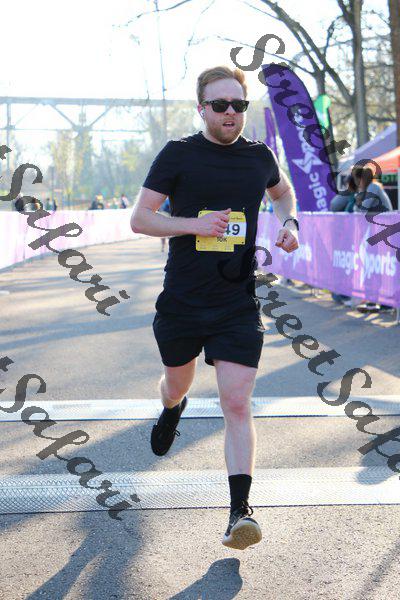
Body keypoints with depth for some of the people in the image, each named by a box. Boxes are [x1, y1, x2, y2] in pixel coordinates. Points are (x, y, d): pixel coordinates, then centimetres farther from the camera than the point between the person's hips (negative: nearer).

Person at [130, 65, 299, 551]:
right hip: (181, 303, 0)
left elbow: (282, 190, 28)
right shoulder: (178, 155, -4)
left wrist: (290, 223, 7)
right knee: (176, 384, 21)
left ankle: (240, 511, -8)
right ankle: (171, 411, 60)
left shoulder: (259, 156, 5)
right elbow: (139, 218, -6)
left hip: (238, 305, 0)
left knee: (237, 404, -9)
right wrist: (194, 224, -20)